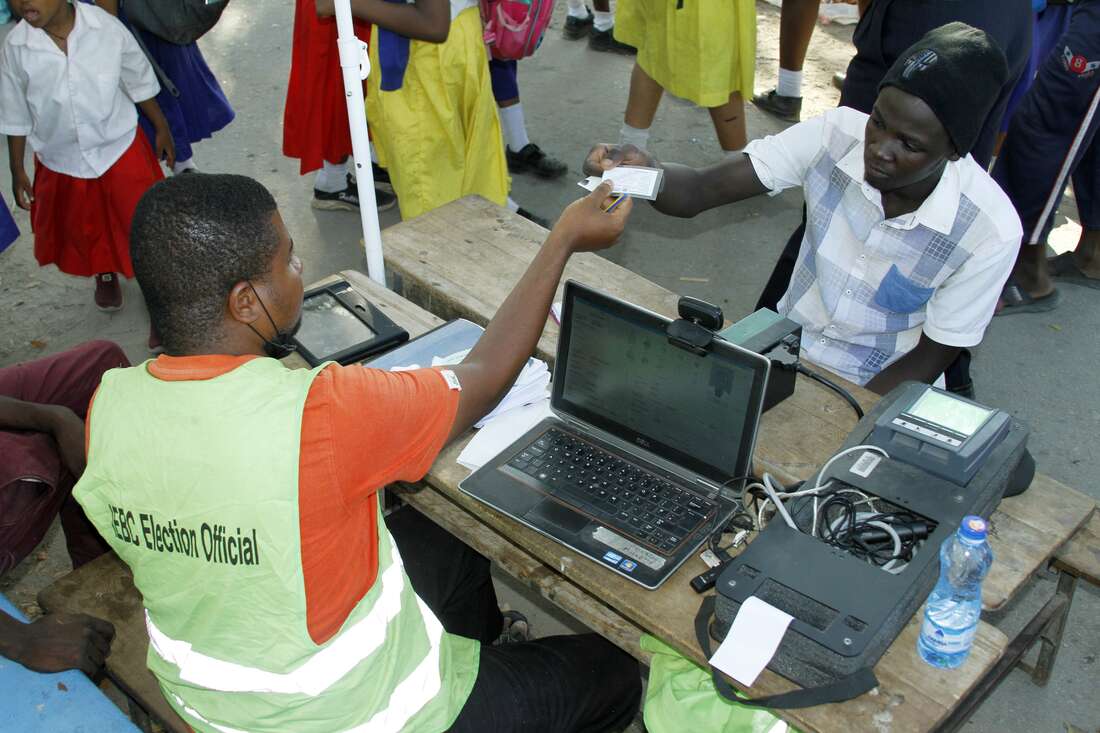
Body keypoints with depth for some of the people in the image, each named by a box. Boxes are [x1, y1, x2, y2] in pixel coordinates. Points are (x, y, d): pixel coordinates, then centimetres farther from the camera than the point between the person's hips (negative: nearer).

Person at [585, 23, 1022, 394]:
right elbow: (700, 191, -23)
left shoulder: (990, 229, -22)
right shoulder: (837, 133, -19)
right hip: (786, 343, 3)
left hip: (883, 391, -3)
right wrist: (645, 173, -45)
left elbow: (933, 356, -12)